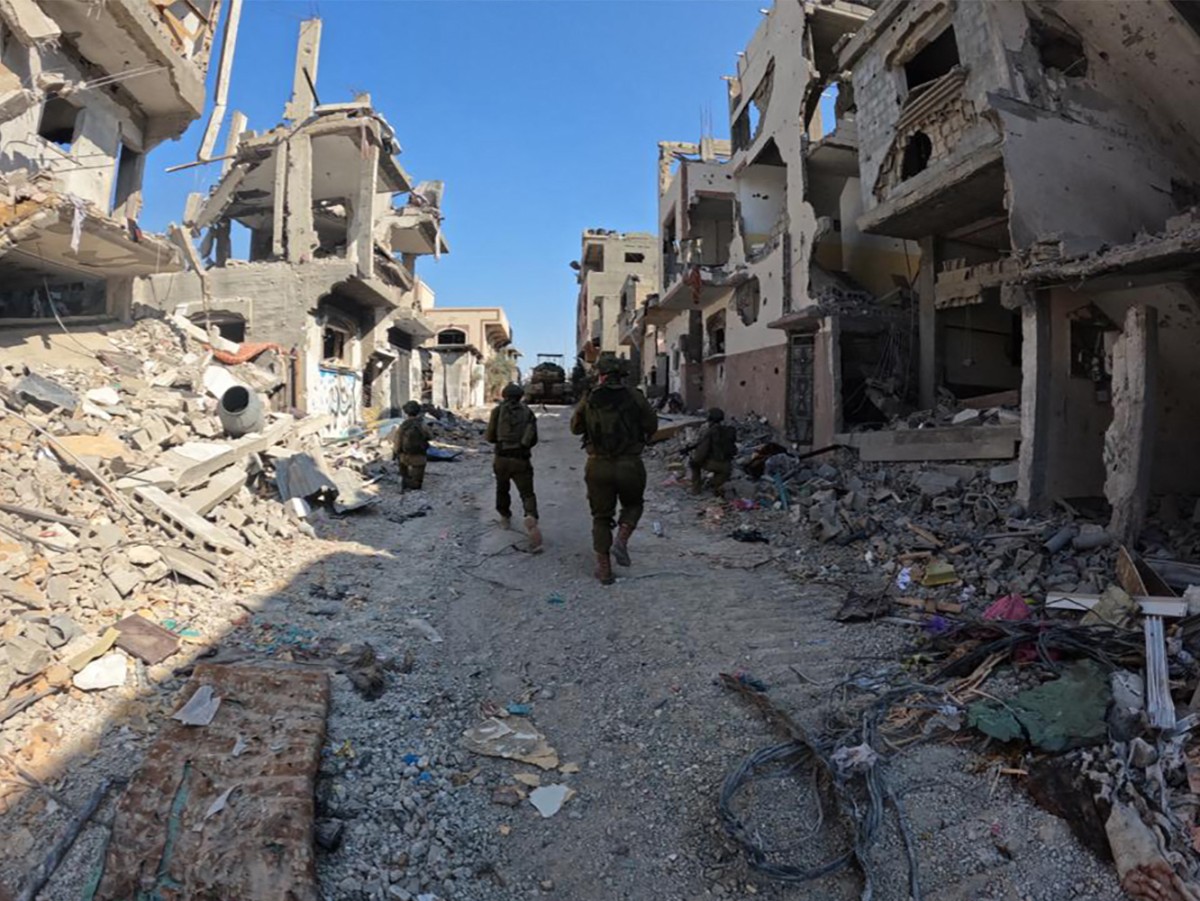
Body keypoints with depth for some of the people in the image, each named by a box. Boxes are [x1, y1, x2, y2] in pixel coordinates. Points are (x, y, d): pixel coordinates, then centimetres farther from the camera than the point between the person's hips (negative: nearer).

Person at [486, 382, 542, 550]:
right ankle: (531, 517, -29)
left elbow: (490, 437, 2)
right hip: (522, 460, 0)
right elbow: (533, 439, 8)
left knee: (502, 489, 24)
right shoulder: (527, 412, 5)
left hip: (502, 458, 1)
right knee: (527, 493, -2)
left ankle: (505, 517, 37)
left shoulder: (498, 410, 2)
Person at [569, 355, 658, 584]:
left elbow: (575, 428, 10)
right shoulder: (633, 396, -4)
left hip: (598, 466, 1)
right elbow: (652, 424, -1)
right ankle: (621, 542, 2)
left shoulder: (588, 399, 0)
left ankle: (604, 569, 13)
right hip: (630, 464, -1)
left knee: (601, 516, 12)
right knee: (633, 504, 25)